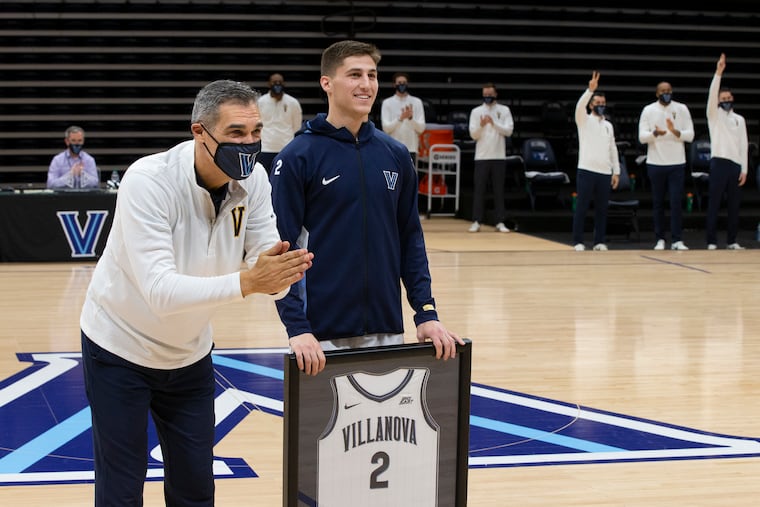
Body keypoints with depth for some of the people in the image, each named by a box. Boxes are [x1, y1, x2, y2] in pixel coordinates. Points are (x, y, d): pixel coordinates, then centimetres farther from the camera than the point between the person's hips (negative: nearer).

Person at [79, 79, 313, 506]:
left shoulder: (253, 180, -14)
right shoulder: (148, 181, -29)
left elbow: (266, 272, -16)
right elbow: (160, 291, -38)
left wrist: (280, 274, -40)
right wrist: (245, 282, -49)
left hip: (190, 354, 5)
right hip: (121, 348, -5)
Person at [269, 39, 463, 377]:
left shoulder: (395, 155, 8)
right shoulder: (297, 157, -6)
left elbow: (411, 239, 12)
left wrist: (426, 312, 3)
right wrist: (296, 328, -16)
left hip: (387, 330, 4)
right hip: (323, 335, -4)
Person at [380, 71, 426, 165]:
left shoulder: (417, 102, 5)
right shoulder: (387, 102, 2)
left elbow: (421, 128, -1)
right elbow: (386, 128, -6)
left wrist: (411, 118, -20)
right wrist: (400, 118, -22)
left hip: (411, 149, 1)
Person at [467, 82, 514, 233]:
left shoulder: (504, 110, 4)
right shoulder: (476, 111, 5)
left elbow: (509, 130, -5)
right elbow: (473, 135, 0)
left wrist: (494, 123, -16)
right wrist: (481, 125, -19)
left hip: (499, 157, 0)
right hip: (481, 157, 0)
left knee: (499, 190, 3)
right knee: (479, 190, 0)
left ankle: (500, 222, 6)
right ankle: (476, 222, 2)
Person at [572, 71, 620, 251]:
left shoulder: (608, 126, 16)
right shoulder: (584, 121, 2)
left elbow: (613, 150, 18)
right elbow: (580, 106, -20)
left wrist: (616, 172, 13)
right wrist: (590, 90, -33)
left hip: (605, 172, 5)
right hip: (586, 170, -5)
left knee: (601, 209, 5)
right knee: (581, 207, -3)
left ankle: (599, 241, 11)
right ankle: (578, 241, 2)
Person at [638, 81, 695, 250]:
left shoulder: (682, 109, 4)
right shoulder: (648, 110, 3)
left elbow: (690, 135, 0)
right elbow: (642, 137, -3)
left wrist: (675, 131, -19)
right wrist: (655, 133, -23)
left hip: (677, 163, 0)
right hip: (655, 163, 0)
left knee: (676, 202, -5)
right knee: (658, 203, 5)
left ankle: (676, 240, -3)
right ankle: (660, 239, 12)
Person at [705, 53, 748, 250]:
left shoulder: (740, 120, 15)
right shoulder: (714, 115, 4)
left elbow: (744, 145, 13)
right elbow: (712, 94, -13)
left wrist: (744, 169, 5)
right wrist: (719, 72, -23)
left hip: (735, 164, 4)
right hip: (719, 162, -4)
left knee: (733, 205, 5)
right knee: (714, 204, -4)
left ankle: (731, 241, 11)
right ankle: (711, 241, -2)